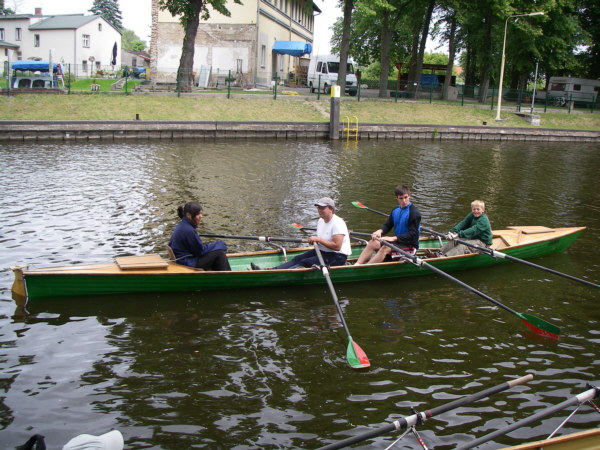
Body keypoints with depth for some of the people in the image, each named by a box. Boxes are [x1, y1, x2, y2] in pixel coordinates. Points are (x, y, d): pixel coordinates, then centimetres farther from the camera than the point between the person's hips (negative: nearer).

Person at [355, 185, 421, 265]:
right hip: (397, 241, 8)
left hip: (410, 246, -7)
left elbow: (413, 234, -20)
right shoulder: (395, 210, 8)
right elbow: (387, 225, 11)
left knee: (385, 248, -30)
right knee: (373, 243, -11)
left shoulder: (415, 213, -14)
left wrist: (393, 238, -27)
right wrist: (380, 231, -14)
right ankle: (357, 265, -24)